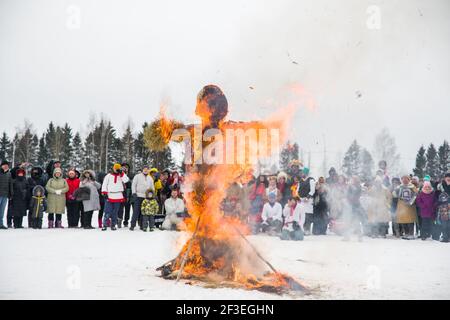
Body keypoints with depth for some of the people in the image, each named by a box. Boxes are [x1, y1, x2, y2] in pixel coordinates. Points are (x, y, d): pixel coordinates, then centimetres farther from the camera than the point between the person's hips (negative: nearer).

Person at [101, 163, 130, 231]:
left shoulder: (122, 175, 11)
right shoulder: (109, 176, 7)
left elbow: (126, 180, -8)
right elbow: (104, 184, 5)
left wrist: (121, 173, -11)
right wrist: (104, 192, -5)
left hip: (118, 197, 2)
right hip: (109, 197, -2)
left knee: (115, 213, 7)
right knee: (107, 212, -7)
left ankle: (113, 225, 14)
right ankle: (105, 225, -5)